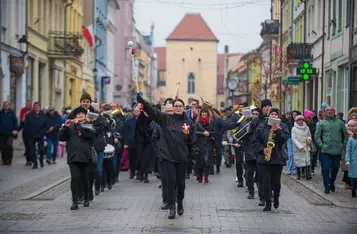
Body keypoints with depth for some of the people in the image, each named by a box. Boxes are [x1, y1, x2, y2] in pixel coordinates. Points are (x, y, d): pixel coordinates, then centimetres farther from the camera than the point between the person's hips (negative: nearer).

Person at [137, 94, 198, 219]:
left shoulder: (189, 123, 5)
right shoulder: (166, 119, 2)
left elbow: (193, 141, 8)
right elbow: (152, 111, -10)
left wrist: (194, 154, -1)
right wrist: (141, 100, -23)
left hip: (182, 157, 1)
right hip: (168, 156, -1)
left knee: (181, 182, 10)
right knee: (171, 181, -4)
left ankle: (180, 202, 33)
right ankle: (172, 207, 1)